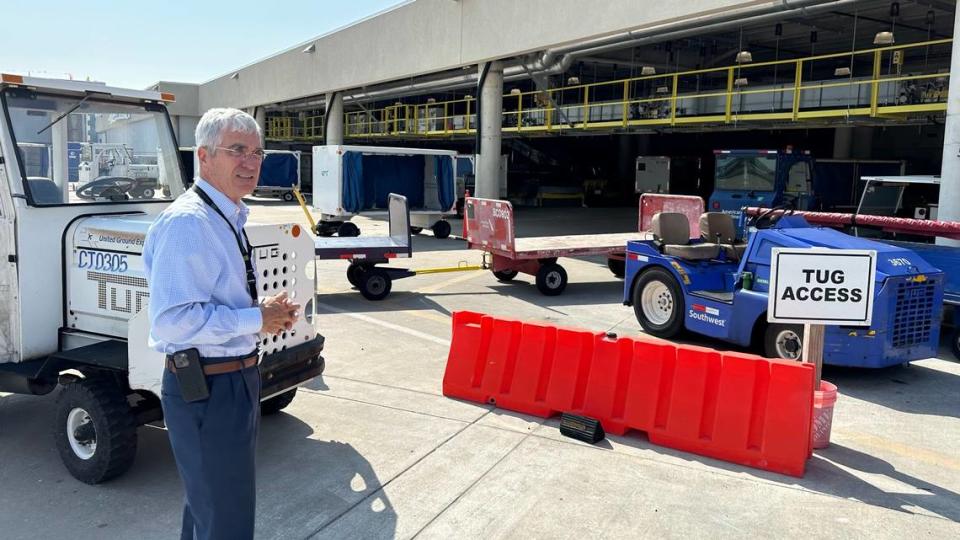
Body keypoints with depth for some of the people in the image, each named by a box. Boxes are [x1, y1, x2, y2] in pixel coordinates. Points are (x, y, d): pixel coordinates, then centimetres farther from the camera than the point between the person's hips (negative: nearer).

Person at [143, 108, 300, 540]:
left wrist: (267, 311, 4)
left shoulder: (230, 219, 10)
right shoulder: (187, 222, -21)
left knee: (208, 504, 27)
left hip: (237, 379, 10)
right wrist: (256, 319, -21)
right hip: (205, 388, -10)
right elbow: (171, 320, -29)